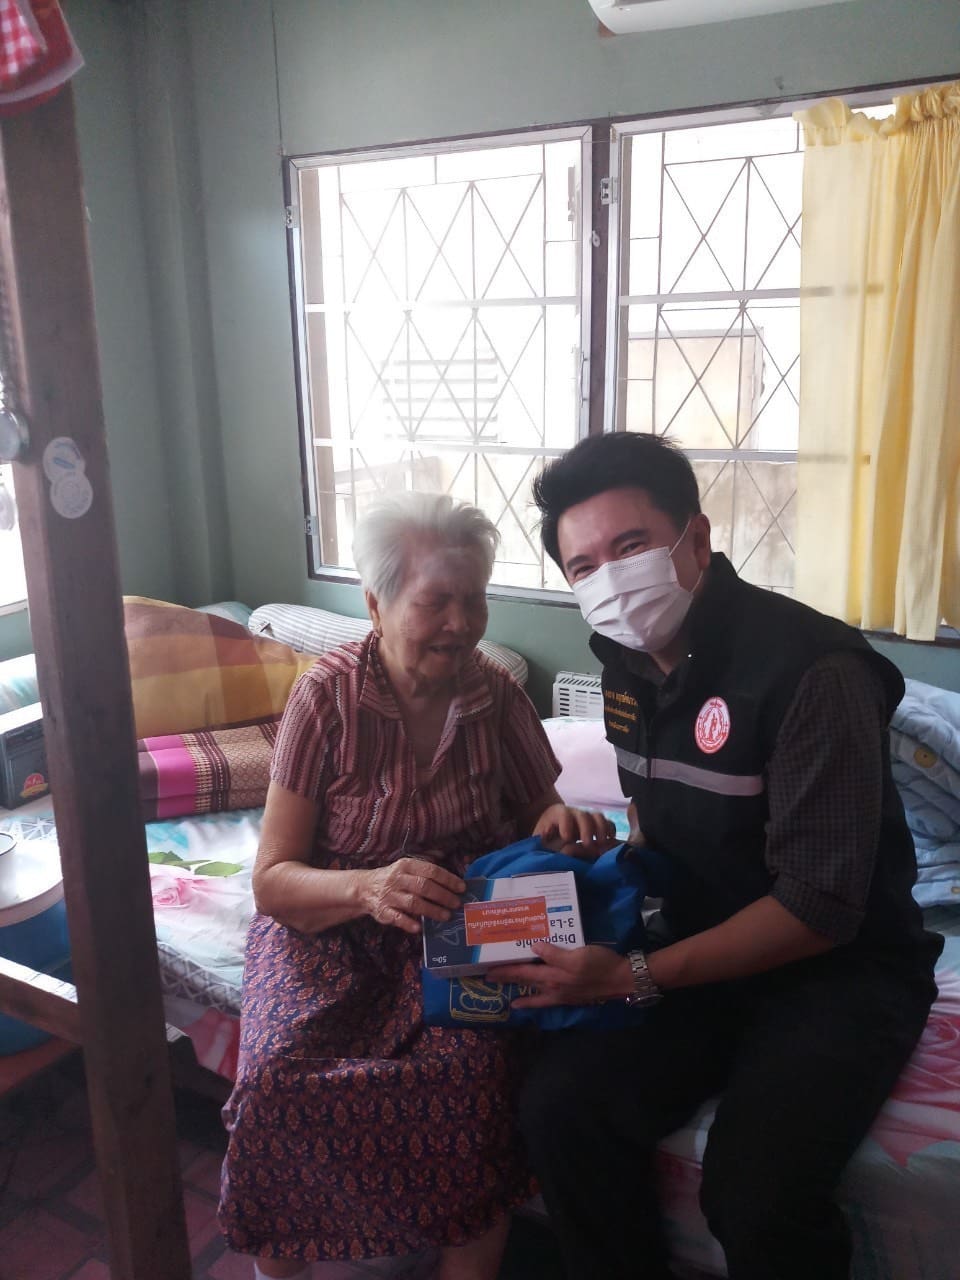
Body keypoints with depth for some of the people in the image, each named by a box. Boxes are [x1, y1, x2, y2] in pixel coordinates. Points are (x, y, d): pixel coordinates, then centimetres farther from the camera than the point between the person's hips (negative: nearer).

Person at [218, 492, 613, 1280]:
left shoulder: (498, 697, -4)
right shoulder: (327, 697, -12)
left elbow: (535, 815, 11)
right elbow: (272, 881, -11)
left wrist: (559, 821, -14)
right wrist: (370, 886, -32)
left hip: (457, 922, 1)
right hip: (327, 924, -1)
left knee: (476, 1066, -29)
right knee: (276, 1077, -28)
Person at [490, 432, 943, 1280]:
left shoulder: (813, 669, -24)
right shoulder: (628, 659, 1)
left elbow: (820, 908, -23)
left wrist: (637, 978, -26)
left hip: (839, 966, -5)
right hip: (700, 947, 6)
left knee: (755, 1194, -28)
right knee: (561, 1108, -16)